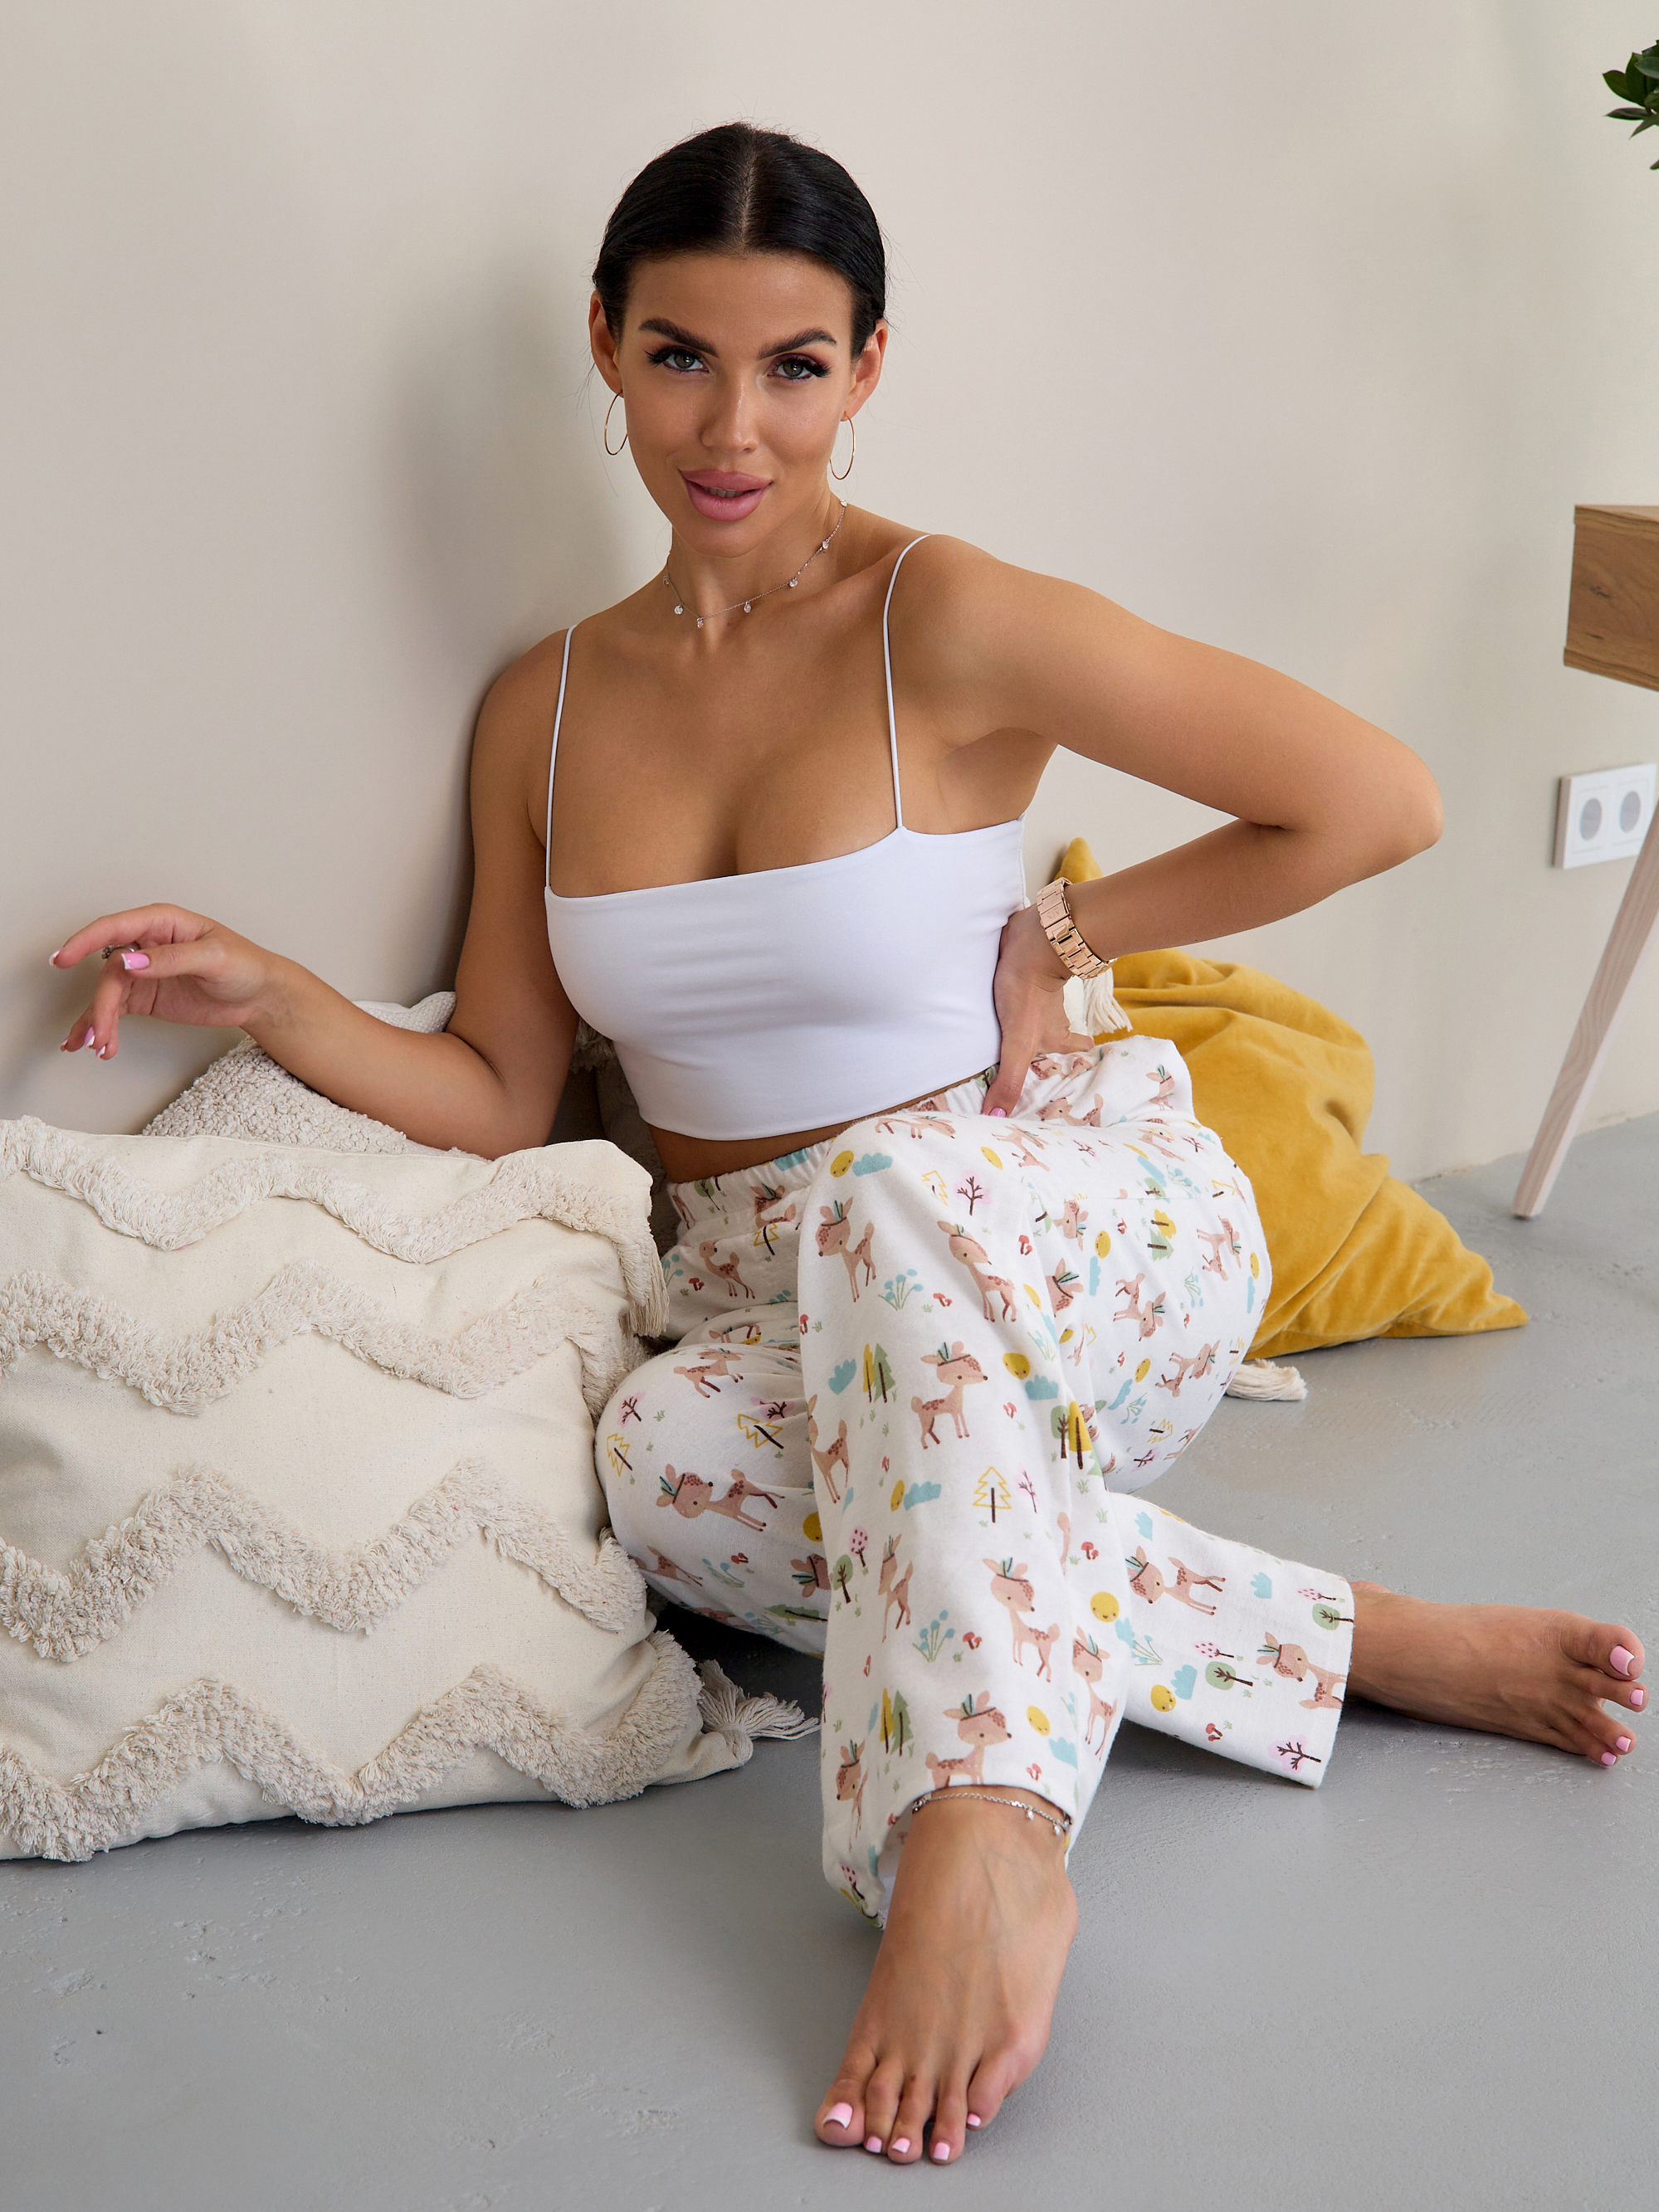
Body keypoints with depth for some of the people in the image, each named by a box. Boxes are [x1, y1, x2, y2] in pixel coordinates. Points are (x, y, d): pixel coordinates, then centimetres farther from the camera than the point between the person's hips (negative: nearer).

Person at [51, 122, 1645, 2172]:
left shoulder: (946, 625, -11)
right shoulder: (544, 709, 6)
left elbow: (1378, 798, -9)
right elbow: (499, 1095, 8)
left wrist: (1064, 936, -6)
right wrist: (265, 993, -8)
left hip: (1080, 1242, -4)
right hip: (779, 1306, 4)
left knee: (886, 1181, -38)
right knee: (658, 1459, -31)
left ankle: (985, 1839, -46)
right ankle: (1348, 1639, -24)